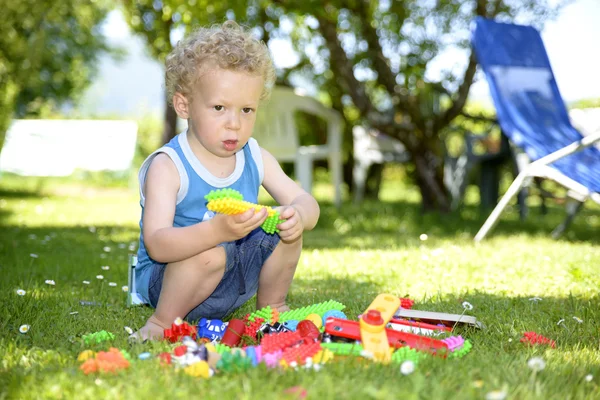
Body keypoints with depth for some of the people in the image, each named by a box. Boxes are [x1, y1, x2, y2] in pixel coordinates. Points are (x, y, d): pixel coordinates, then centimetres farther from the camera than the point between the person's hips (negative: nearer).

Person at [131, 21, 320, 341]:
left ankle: (270, 308, 12)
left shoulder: (256, 158, 1)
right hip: (166, 280, -6)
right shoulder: (167, 166, -20)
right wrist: (217, 231, -48)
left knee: (288, 230, -11)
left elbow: (306, 202, 0)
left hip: (235, 279, 6)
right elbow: (156, 245, -30)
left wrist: (298, 216, -27)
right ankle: (162, 323, -11)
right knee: (212, 253, -35)